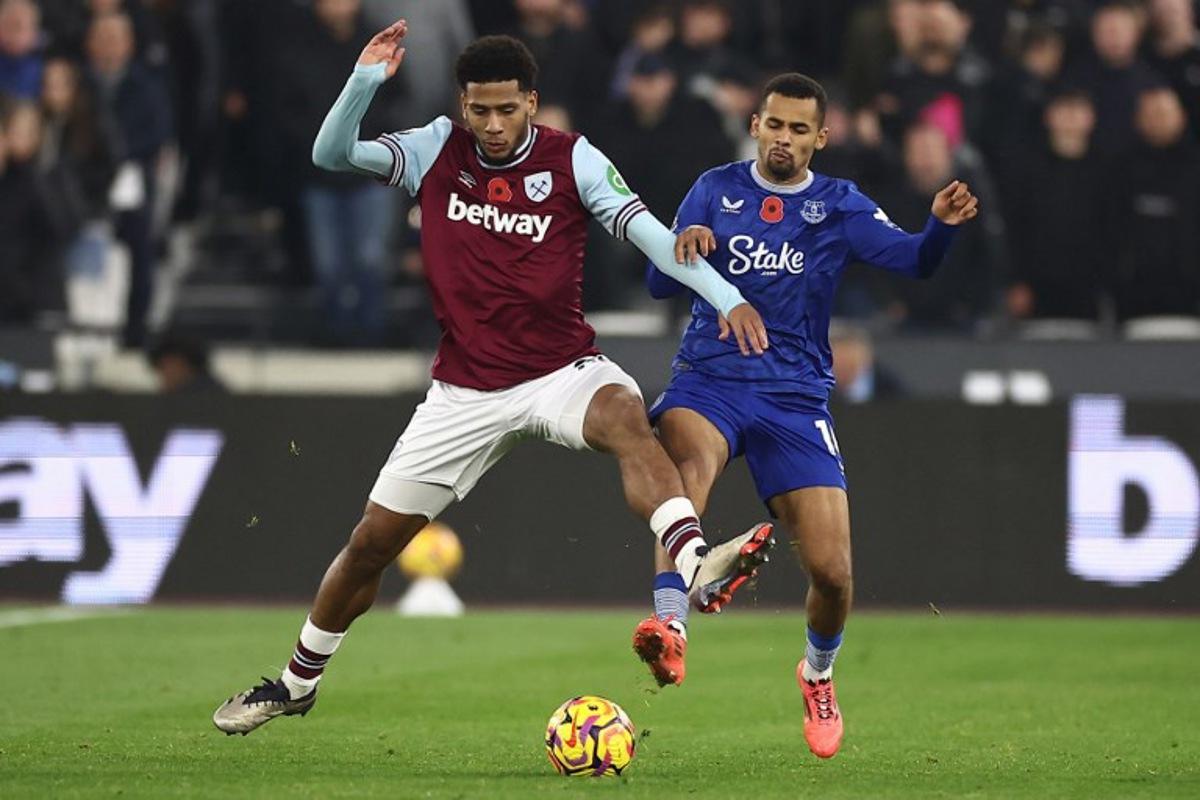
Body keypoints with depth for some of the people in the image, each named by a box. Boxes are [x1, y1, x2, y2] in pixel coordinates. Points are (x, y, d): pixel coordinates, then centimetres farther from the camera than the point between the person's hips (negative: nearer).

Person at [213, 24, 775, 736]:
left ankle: (697, 565, -55)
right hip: (466, 392, 2)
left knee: (624, 416, -37)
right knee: (372, 542, 6)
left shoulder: (573, 160, -6)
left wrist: (724, 295, -26)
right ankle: (298, 682, 27)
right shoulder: (437, 150, -1)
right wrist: (365, 81, -23)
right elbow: (332, 154, -7)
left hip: (562, 370, -2)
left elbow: (643, 229, -14)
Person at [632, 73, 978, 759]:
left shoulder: (839, 206, 5)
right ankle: (671, 629, -49)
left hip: (796, 398, 1)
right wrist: (683, 247, -20)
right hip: (710, 380, -1)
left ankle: (819, 674, 26)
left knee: (832, 570, -7)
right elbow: (660, 284, 2)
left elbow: (912, 260, -10)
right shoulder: (717, 190, 7)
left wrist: (942, 227, -32)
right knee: (689, 458, -37)